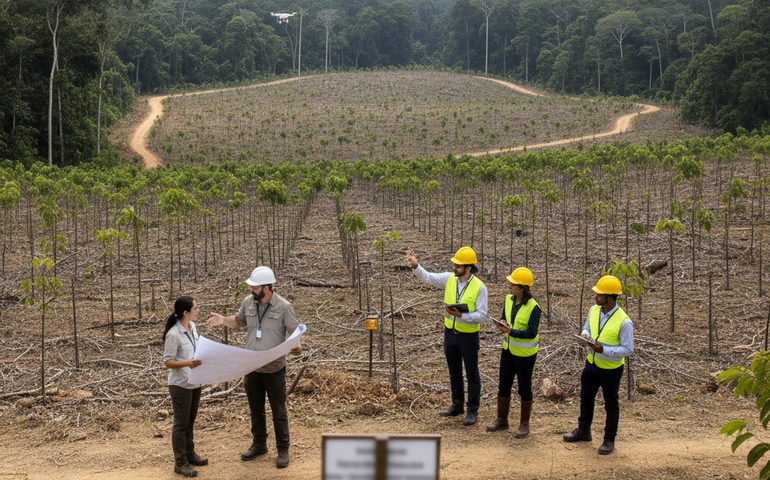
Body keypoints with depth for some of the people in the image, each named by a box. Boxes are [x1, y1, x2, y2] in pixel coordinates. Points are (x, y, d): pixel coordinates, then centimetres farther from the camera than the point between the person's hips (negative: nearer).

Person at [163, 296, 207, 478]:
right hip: (180, 385, -8)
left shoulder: (192, 327, 3)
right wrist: (187, 363, -34)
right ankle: (180, 463, 14)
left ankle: (190, 454, 35)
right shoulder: (173, 334, -22)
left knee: (190, 421, 21)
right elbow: (168, 362, -19)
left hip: (194, 382, 8)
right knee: (181, 424, 3)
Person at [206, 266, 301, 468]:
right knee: (255, 408, 18)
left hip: (274, 369, -5)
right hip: (251, 368, 5)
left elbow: (295, 331, -10)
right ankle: (259, 445, 36)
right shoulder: (248, 302, 0)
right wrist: (223, 320, -1)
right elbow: (239, 321, 18)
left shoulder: (283, 306, -14)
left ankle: (283, 450, 18)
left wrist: (296, 346, -30)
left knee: (279, 411, 6)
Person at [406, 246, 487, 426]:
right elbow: (428, 277, -3)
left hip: (468, 336, -5)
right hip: (450, 332, 5)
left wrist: (461, 315, -29)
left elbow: (481, 315, -17)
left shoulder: (479, 287, -16)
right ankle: (457, 406, 33)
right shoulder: (449, 278, -2)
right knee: (454, 372, 18)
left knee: (472, 374, 6)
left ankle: (473, 411, 18)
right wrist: (416, 266, -21)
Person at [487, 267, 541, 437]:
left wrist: (511, 331, -29)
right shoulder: (509, 299, -1)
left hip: (525, 353, -6)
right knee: (504, 384, 14)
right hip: (508, 348, 7)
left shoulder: (533, 307, -21)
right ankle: (502, 420, 28)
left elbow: (532, 333, -23)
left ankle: (524, 424, 22)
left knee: (524, 387, 7)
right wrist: (501, 325, -14)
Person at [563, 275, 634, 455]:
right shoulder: (594, 310, -4)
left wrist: (603, 350, -30)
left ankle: (609, 440, 26)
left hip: (611, 368, -7)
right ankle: (583, 431, 41)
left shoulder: (623, 321, -24)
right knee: (586, 398, 21)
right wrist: (585, 336, -12)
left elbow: (628, 349, -21)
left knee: (611, 405, 9)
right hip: (592, 363, 7)